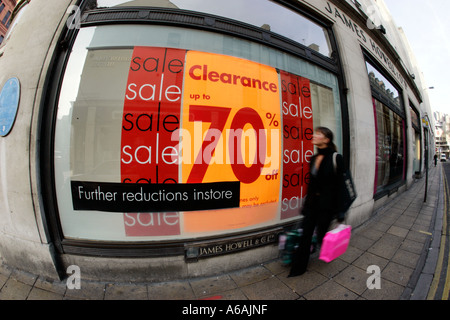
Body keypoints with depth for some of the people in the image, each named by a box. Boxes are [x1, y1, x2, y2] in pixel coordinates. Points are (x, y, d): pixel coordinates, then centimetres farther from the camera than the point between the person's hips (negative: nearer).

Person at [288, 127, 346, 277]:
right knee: (305, 234, 7)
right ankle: (299, 267, 22)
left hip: (327, 203, -5)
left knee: (322, 236, 12)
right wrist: (306, 204, 15)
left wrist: (338, 211, -10)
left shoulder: (336, 158, -12)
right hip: (312, 201, 5)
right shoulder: (314, 158, 6)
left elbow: (339, 185, -11)